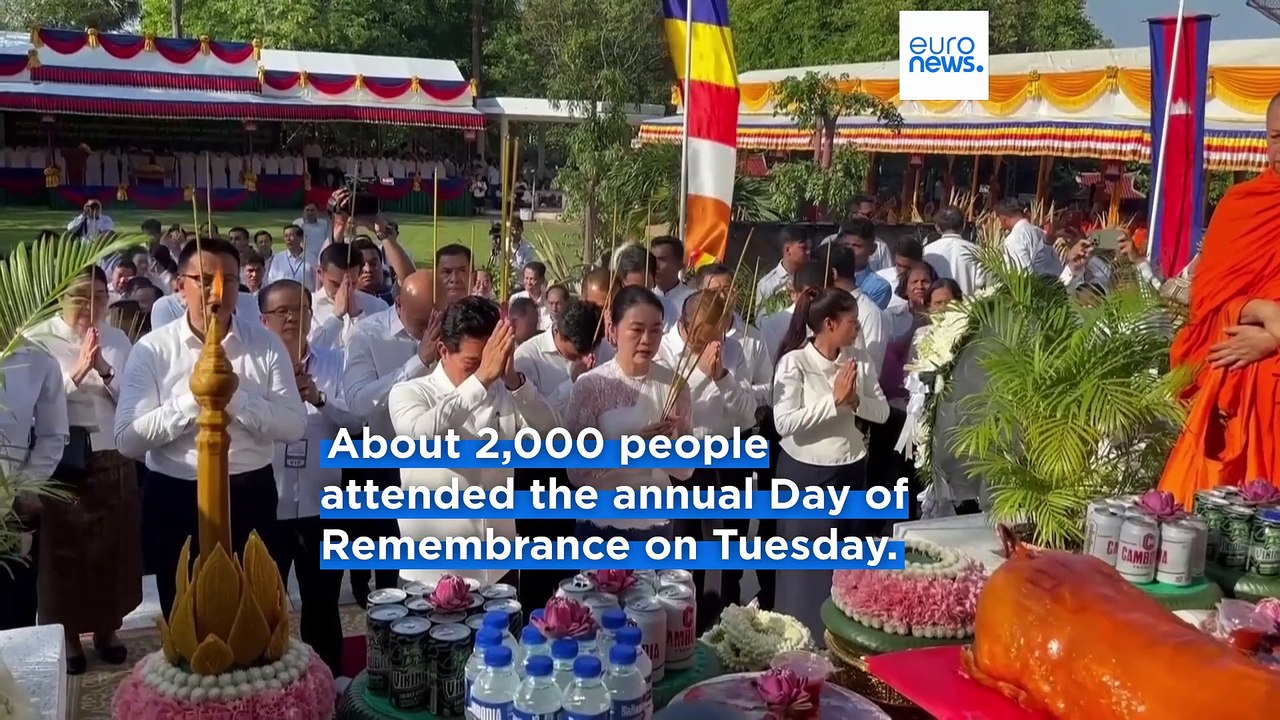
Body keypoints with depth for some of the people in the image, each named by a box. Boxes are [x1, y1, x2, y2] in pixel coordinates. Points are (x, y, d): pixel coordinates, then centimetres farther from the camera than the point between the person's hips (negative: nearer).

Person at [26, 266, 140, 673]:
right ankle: (68, 634, 23)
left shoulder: (118, 340, 5)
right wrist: (78, 371, -26)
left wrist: (104, 369, -15)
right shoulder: (39, 340, -6)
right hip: (63, 462, -3)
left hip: (113, 460, 3)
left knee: (112, 547, 12)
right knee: (64, 549, 7)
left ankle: (106, 628, 29)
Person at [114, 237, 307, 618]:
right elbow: (127, 440, -12)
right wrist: (192, 397, -21)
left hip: (250, 497, 1)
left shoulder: (265, 343, -1)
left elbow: (294, 425, -8)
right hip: (175, 500, 0)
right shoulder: (153, 349, -5)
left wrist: (235, 396, -20)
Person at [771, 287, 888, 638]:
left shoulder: (860, 360, 1)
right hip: (805, 475, -5)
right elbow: (784, 422, -23)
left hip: (851, 472, 5)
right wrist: (834, 401, -23)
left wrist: (855, 401, -17)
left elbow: (882, 412, 1)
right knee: (806, 566, 5)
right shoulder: (794, 362, -14)